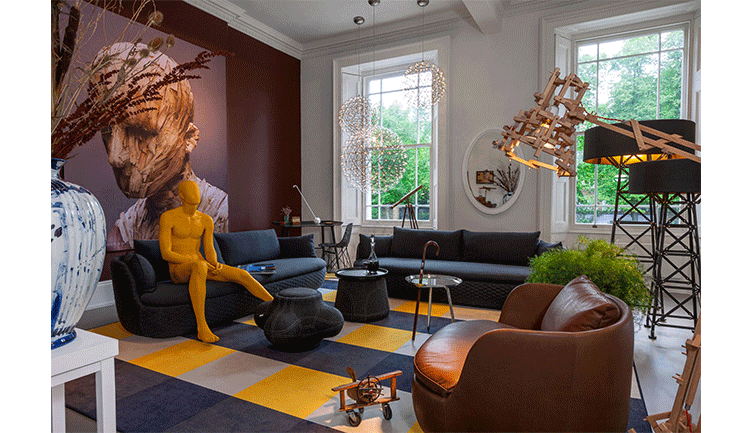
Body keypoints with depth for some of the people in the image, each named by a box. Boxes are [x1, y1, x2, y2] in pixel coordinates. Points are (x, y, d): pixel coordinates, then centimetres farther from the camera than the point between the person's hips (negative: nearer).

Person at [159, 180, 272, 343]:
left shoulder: (206, 220, 6)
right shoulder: (167, 217, -9)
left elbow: (209, 251, 6)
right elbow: (165, 253, -15)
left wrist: (215, 264, -17)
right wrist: (195, 260, -25)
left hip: (198, 265, 5)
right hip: (177, 270, -5)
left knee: (242, 274, -14)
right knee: (200, 267, -42)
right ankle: (202, 328, -41)